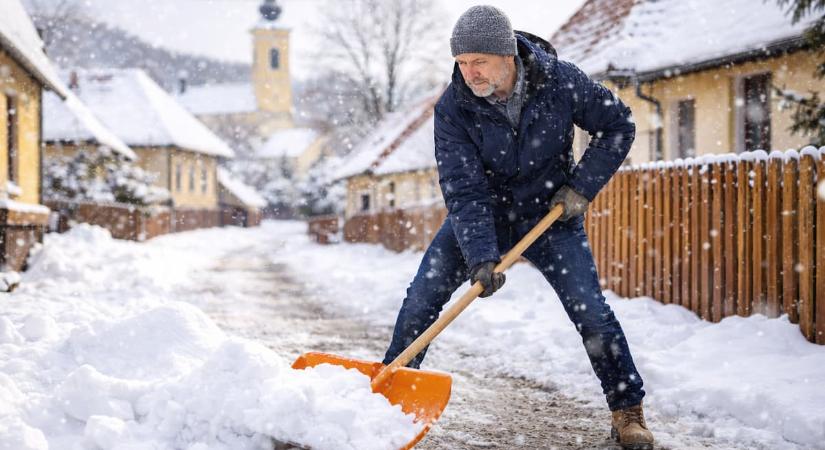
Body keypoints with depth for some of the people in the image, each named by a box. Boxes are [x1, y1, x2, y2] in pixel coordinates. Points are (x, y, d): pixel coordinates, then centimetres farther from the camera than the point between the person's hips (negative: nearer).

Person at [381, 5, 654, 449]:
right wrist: (481, 256, -37)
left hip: (550, 213, -1)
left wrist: (581, 186, -14)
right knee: (422, 296, -7)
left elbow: (618, 125, -6)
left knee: (590, 309, -9)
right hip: (479, 216, 1)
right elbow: (462, 190, -25)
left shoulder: (560, 80, -21)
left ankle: (627, 410, 5)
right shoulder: (452, 108, -22)